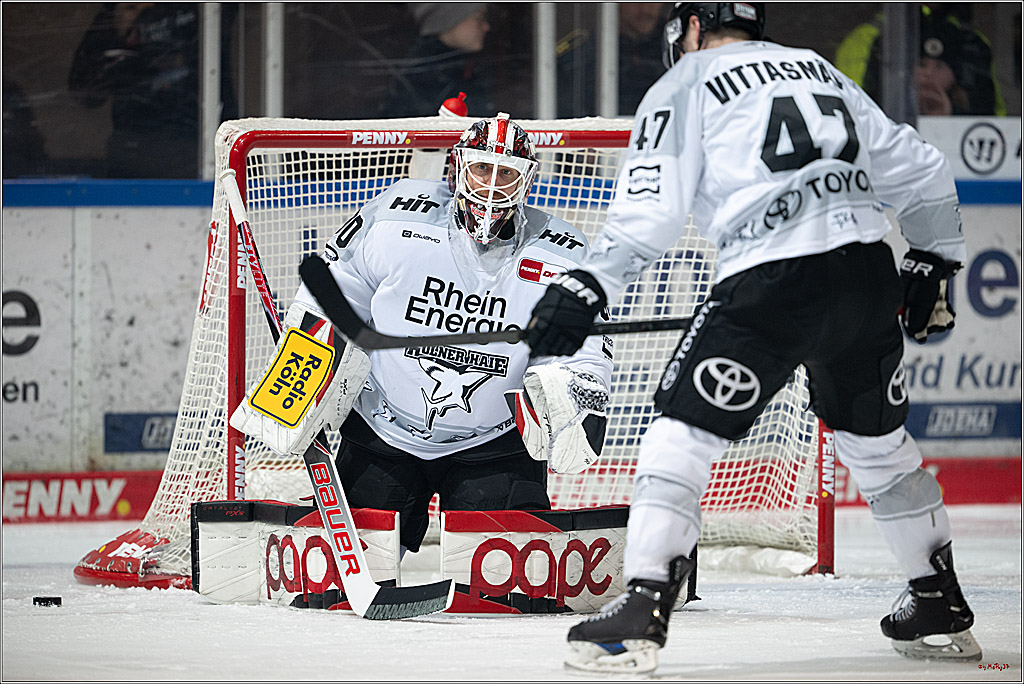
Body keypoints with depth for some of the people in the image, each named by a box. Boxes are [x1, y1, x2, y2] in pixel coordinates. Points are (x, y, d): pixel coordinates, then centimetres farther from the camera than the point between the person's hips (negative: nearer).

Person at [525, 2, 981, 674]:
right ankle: (943, 610, 29)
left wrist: (588, 286, -4)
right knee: (877, 440, 23)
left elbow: (654, 207, -3)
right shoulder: (821, 72, 26)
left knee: (682, 434, 1)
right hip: (867, 272, 6)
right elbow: (922, 172, 27)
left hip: (772, 280, -5)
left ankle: (642, 612, -8)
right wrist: (933, 261, 38)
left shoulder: (687, 85, 10)